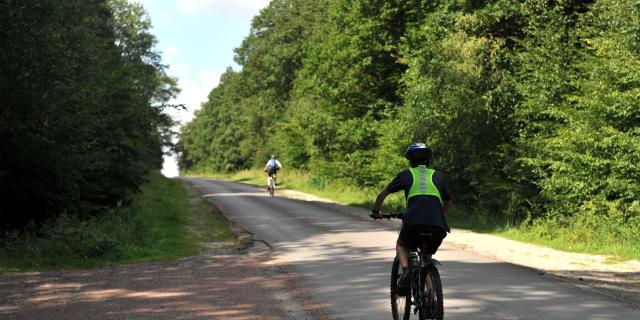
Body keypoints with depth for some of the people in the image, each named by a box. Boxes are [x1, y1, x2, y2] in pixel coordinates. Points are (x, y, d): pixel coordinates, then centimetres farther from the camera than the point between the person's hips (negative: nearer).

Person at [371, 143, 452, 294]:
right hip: (438, 226, 2)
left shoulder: (406, 174, 19)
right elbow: (448, 204, 35)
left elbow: (382, 195, 22)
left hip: (414, 223, -2)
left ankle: (406, 272, 2)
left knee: (401, 245, 30)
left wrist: (375, 211, 39)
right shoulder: (437, 175, 25)